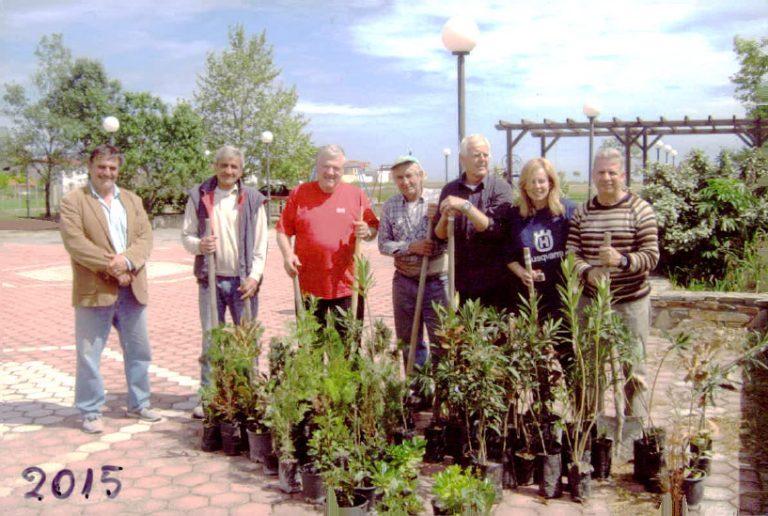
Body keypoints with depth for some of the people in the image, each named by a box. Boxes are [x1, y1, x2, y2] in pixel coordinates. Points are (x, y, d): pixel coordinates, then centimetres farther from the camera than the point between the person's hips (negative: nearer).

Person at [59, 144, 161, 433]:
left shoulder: (132, 200, 14)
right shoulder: (73, 201, -2)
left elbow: (145, 236, 4)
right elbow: (74, 241, -13)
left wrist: (127, 261, -14)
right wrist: (110, 265, -19)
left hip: (132, 288, 5)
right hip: (94, 289, -5)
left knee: (139, 351, 13)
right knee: (89, 354, 3)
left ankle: (138, 404, 27)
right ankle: (90, 412, 15)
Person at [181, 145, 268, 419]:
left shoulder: (253, 199, 2)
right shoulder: (199, 196, 4)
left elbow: (260, 243, 2)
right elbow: (186, 234, 7)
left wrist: (255, 275, -8)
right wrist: (198, 245, -16)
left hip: (243, 280, 0)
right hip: (211, 279, 1)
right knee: (210, 337, 6)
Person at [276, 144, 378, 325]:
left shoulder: (356, 194, 5)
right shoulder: (299, 193, 5)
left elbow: (374, 230, 10)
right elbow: (284, 230, 6)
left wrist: (367, 231, -13)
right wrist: (288, 254, -12)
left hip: (347, 285, 0)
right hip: (308, 285, 0)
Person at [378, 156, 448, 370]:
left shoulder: (438, 200, -5)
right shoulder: (390, 206, 3)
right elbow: (383, 244, 1)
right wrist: (411, 247, -14)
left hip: (436, 281, -3)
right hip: (404, 282, 3)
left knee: (442, 342, 0)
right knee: (408, 341, 15)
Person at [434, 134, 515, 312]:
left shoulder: (500, 187, -4)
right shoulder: (450, 190, 6)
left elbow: (496, 230, -15)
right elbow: (440, 235, 7)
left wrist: (465, 206, -22)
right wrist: (444, 218, -14)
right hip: (463, 282, 3)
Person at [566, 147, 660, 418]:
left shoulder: (640, 210, -5)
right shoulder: (581, 213, 5)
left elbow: (651, 256, -9)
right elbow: (571, 253, 1)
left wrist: (622, 260, -27)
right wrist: (588, 272, -19)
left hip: (631, 302, -3)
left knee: (633, 367, 5)